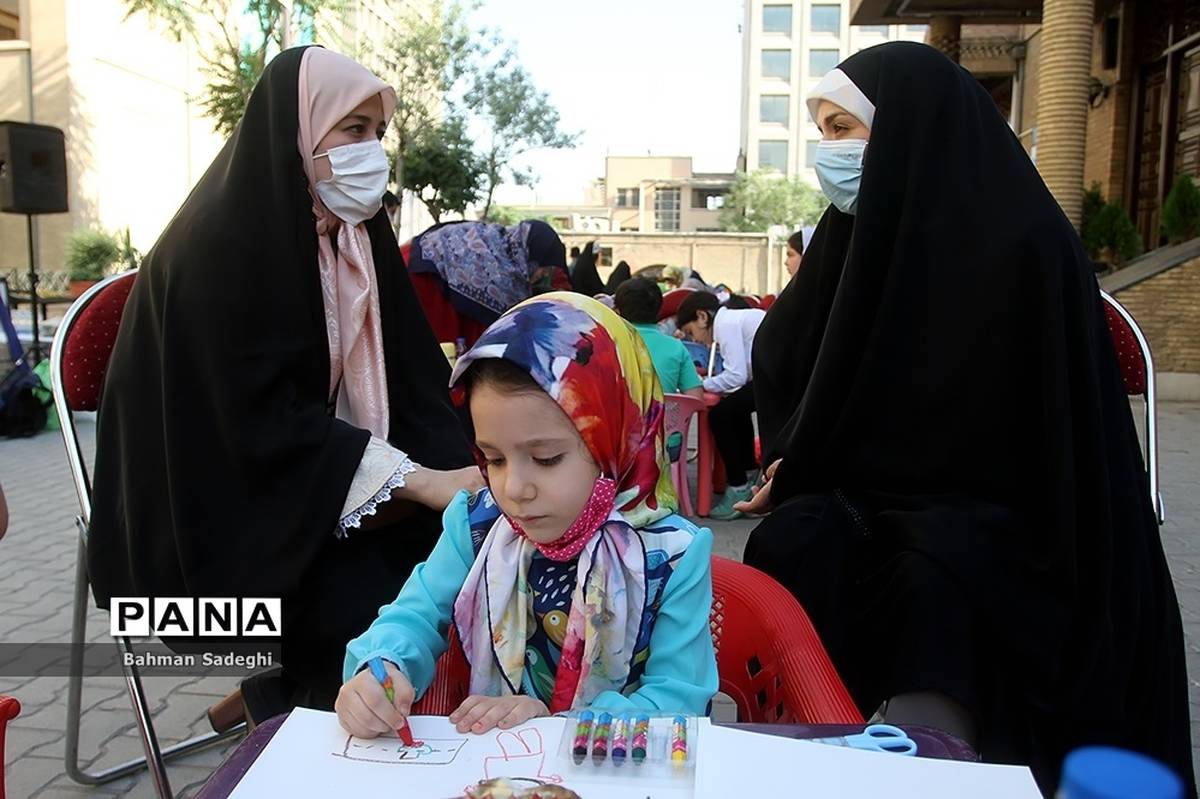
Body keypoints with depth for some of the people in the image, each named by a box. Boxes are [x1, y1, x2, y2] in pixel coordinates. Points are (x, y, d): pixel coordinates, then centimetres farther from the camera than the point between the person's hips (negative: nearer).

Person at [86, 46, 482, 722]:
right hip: (224, 514, -6)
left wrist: (459, 476, -15)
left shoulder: (351, 235, 6)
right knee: (375, 601, -25)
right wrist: (419, 482, -25)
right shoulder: (221, 245, -16)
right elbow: (261, 418, -23)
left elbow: (409, 381, 2)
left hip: (311, 495, 7)